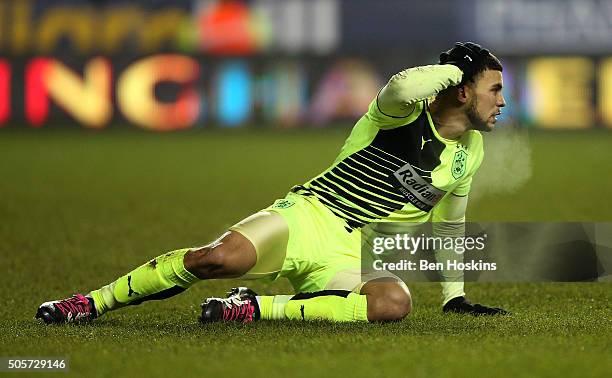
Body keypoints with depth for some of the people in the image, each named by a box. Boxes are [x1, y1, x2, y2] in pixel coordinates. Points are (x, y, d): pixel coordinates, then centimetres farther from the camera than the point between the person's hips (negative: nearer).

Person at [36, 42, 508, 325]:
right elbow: (401, 88, -31)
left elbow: (449, 222, 31)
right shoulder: (407, 113, -4)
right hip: (306, 217, -4)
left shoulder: (471, 150, 15)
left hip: (352, 258, 4)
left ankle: (256, 308, -24)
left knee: (395, 301, -32)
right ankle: (89, 304, -15)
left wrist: (455, 297, 30)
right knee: (222, 256, -32)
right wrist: (454, 70, -11)